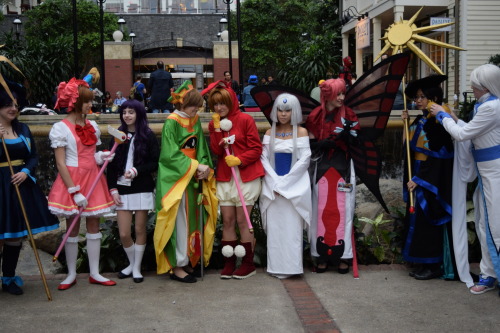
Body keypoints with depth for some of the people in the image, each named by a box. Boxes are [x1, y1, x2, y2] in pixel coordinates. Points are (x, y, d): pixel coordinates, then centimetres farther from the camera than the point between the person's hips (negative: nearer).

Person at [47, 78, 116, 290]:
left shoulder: (92, 126, 8)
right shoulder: (61, 128, -9)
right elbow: (60, 164, -12)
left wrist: (100, 157, -6)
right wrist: (75, 192, -16)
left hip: (93, 179, 5)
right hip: (72, 180, -5)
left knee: (93, 226, 7)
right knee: (72, 228, 4)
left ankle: (94, 273, 15)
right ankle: (71, 274, 17)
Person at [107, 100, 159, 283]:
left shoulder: (148, 136, 0)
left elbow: (155, 163, -3)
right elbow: (111, 165, 9)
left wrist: (137, 171, -16)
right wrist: (113, 189, 0)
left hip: (142, 189, -2)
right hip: (122, 189, 2)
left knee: (140, 230, 4)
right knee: (123, 234, 1)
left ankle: (137, 268, 19)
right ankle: (132, 263, 25)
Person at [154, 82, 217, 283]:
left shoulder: (195, 122, 10)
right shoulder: (171, 123, -11)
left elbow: (201, 148, 11)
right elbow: (171, 155, -16)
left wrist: (204, 166, -8)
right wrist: (195, 166, -18)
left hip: (193, 178, 7)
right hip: (176, 179, -7)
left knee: (192, 219, 8)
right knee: (180, 221, -4)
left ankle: (188, 260, 19)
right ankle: (177, 266, 5)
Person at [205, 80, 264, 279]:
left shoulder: (245, 120, -4)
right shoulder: (213, 124, 10)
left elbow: (256, 149, -6)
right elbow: (217, 151, -1)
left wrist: (239, 160, -19)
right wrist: (217, 129, -11)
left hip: (246, 177, -4)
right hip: (224, 177, 5)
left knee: (242, 221, -2)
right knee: (227, 221, 5)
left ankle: (248, 264, 9)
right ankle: (228, 263, 13)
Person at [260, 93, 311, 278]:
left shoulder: (301, 132, 0)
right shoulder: (270, 133, 9)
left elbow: (304, 160, -6)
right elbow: (264, 159, 2)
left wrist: (285, 182, -10)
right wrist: (275, 182, -10)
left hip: (294, 185, -3)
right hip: (272, 186, 3)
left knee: (291, 227, -4)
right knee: (274, 228, 2)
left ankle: (290, 267, 2)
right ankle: (276, 267, 8)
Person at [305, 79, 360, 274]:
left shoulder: (348, 115, 2)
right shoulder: (316, 117, 1)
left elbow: (355, 144, -1)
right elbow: (310, 145, 2)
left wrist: (346, 135, -16)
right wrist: (324, 143, -13)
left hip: (343, 169, 0)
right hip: (322, 169, 0)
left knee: (342, 211, 0)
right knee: (322, 210, 2)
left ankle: (342, 256, 7)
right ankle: (322, 256, 9)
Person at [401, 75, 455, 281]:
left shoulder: (437, 122, -15)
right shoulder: (419, 121, 10)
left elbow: (435, 156, -18)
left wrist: (419, 179, -18)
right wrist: (407, 123, 7)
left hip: (432, 178, -9)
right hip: (418, 175, 9)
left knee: (428, 221, -4)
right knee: (417, 220, 11)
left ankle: (433, 266, 6)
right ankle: (424, 264, 20)